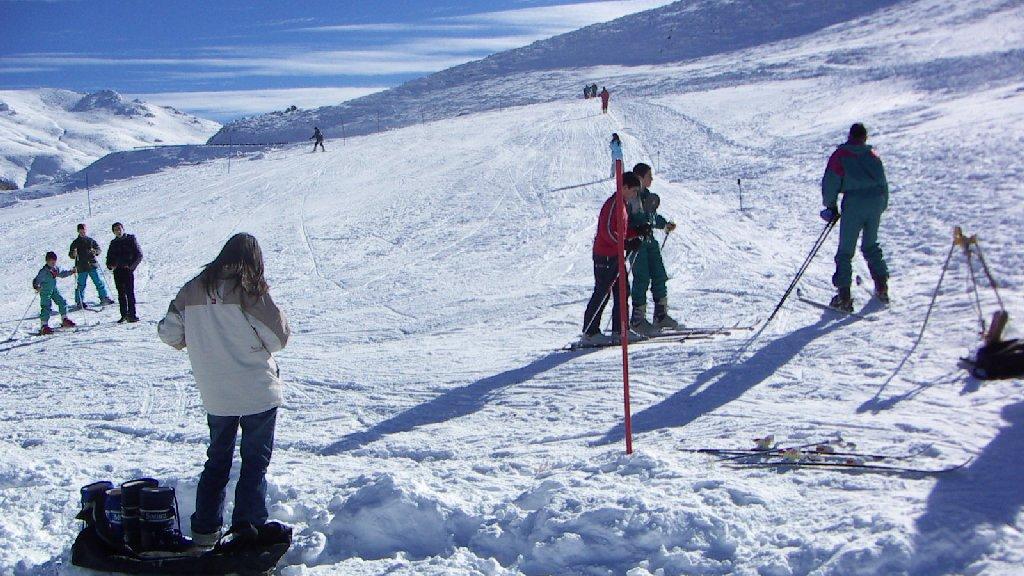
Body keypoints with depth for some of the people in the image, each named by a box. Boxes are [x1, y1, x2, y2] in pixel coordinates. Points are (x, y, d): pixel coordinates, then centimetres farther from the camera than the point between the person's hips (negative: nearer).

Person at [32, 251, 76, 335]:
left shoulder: (56, 269, 3)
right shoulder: (43, 271, -20)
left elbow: (62, 274, 23)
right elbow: (36, 280, -23)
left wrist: (71, 272, 18)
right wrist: (36, 287, -40)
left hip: (54, 290, 7)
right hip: (45, 291, -7)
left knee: (62, 302, 6)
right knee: (46, 308, -10)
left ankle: (64, 320, 22)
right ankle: (44, 326, -7)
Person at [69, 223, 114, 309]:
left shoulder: (91, 240, 10)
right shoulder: (75, 242, 5)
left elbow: (98, 249, 11)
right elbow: (71, 255, 5)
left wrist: (95, 251, -11)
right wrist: (73, 254, -18)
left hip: (92, 265, 2)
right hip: (82, 267, -2)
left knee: (99, 282, 2)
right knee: (81, 285, 0)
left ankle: (104, 298, 8)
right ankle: (79, 301, 10)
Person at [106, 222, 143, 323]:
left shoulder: (131, 239, 4)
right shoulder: (113, 243, 16)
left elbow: (139, 254, -1)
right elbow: (109, 257, 22)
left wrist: (131, 265, -12)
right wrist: (110, 265, 1)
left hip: (128, 269, -4)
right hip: (117, 270, 4)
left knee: (130, 292, -8)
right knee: (121, 294, 4)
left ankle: (132, 314, -7)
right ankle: (124, 315, 7)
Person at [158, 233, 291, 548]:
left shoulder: (192, 289, -1)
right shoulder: (251, 289, -14)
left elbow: (169, 333, 4)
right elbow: (279, 337, -13)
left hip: (214, 396, 4)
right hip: (258, 392, -4)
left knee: (217, 460, 20)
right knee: (255, 461, 10)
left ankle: (205, 528, 21)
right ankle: (247, 526, 6)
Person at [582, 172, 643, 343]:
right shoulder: (613, 204, -16)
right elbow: (607, 231, -23)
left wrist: (639, 232, 8)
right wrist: (625, 243, -26)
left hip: (615, 255, 10)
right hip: (605, 256, -10)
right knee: (602, 293, -5)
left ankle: (619, 329, 14)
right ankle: (590, 332, 1)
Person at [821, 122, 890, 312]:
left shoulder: (840, 154, 3)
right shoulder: (872, 155, 16)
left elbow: (830, 182, -4)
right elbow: (883, 182, 17)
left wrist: (831, 206, 6)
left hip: (854, 203, -5)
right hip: (876, 201, 5)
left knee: (846, 250, -1)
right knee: (871, 246, 22)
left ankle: (844, 297, -8)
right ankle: (882, 288, 20)